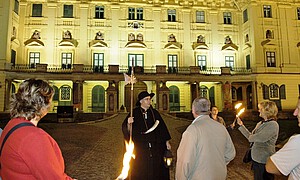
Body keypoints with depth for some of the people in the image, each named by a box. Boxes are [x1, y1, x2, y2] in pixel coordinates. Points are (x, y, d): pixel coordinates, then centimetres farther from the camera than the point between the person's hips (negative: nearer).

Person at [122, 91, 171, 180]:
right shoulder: (134, 113, -5)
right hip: (140, 148, -3)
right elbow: (126, 129, -10)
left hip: (155, 147, 3)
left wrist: (167, 141, 8)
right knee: (140, 171, 6)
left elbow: (162, 127, 10)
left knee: (155, 169, 11)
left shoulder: (154, 113, 6)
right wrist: (128, 123, -32)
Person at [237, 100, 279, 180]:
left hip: (264, 161, -8)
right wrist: (241, 125, 8)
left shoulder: (273, 125, -18)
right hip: (255, 158, 8)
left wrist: (250, 137, -5)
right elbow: (250, 136, 9)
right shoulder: (260, 123, 7)